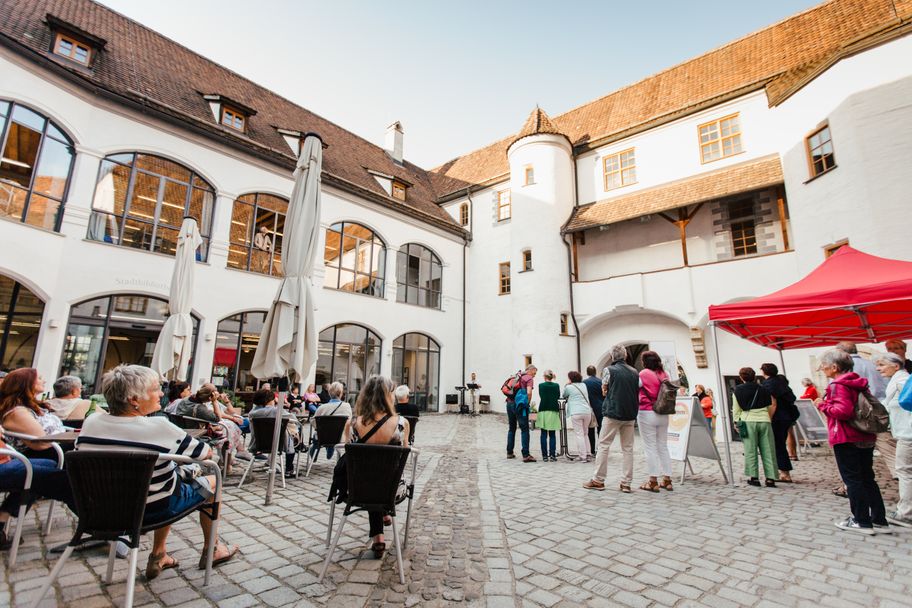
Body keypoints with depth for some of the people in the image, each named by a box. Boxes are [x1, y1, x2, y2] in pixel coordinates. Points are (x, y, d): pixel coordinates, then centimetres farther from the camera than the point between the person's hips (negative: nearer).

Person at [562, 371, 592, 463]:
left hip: (576, 413, -5)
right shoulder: (584, 385, 16)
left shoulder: (569, 387, 1)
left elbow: (563, 396, 17)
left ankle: (583, 456, -2)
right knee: (585, 434, 17)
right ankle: (588, 454, 15)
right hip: (587, 411, 5)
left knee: (579, 434, -1)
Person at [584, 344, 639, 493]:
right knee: (628, 448, 10)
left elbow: (604, 391, 3)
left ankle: (598, 480, 6)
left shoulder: (609, 370, -6)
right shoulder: (634, 372, 7)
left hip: (613, 413, -5)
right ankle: (626, 483, 11)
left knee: (603, 445, 3)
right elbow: (638, 392, 12)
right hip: (630, 414, 5)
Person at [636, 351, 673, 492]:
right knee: (663, 446, 14)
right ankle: (667, 479, 18)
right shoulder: (664, 374, 5)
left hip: (647, 413, -6)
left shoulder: (644, 373, -11)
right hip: (663, 414, 6)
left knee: (650, 447, 0)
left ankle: (653, 481, 3)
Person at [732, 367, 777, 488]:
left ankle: (754, 477, 3)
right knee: (767, 450, 6)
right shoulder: (763, 390, 11)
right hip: (764, 421, 2)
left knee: (750, 450, 3)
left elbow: (736, 409, 2)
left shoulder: (738, 390, 3)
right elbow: (771, 407, 13)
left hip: (748, 421, -2)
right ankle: (770, 478, 7)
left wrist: (737, 422, 11)